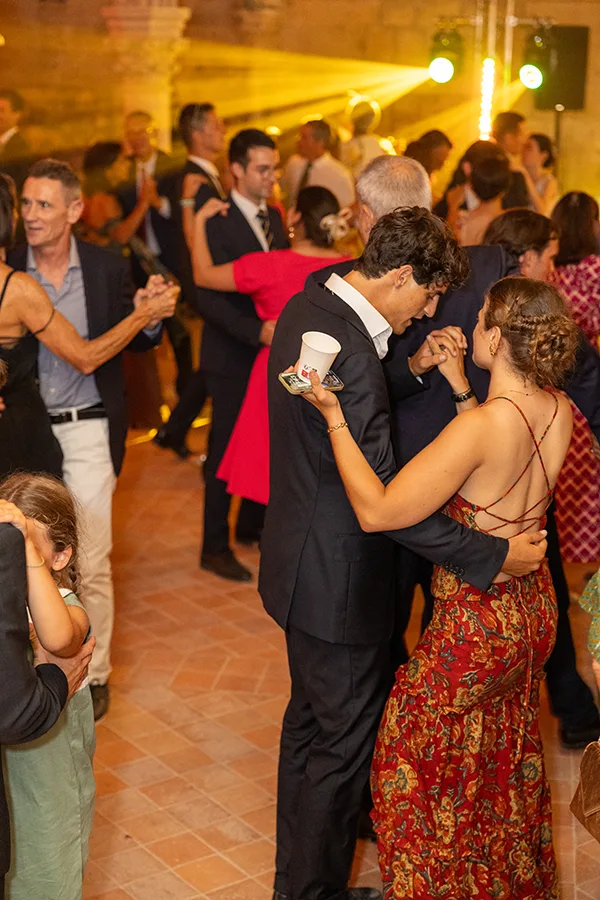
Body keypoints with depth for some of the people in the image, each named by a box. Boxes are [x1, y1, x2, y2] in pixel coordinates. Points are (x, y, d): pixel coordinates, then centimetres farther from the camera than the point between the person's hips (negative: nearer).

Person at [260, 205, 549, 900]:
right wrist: (493, 556, -25)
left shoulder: (308, 304, 0)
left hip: (305, 559, 11)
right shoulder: (350, 350, -30)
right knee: (346, 737, 7)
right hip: (337, 579, -11)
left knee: (311, 719, 24)